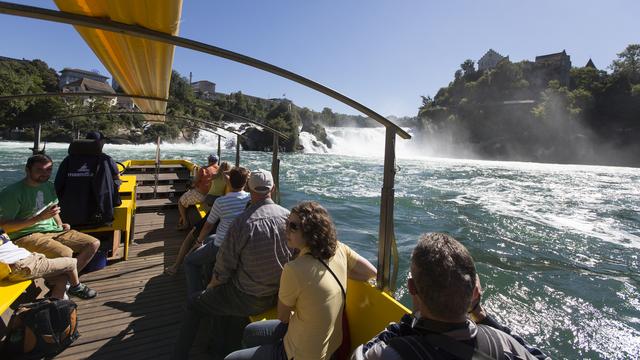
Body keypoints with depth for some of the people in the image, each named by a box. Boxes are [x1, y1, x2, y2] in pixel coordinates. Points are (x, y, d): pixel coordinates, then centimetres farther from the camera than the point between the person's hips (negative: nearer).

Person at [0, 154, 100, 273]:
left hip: (54, 231, 7)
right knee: (66, 253, -33)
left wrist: (60, 225, 11)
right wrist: (39, 218, -23)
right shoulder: (12, 192, -10)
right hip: (27, 236, -7)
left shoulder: (49, 186, 13)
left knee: (94, 244, -9)